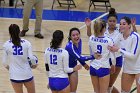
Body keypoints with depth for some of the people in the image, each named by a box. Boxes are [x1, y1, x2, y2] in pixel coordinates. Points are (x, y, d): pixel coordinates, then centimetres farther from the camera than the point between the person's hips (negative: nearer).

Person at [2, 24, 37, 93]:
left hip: (15, 75, 0)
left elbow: (4, 62, -2)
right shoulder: (26, 43, -6)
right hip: (27, 74, 0)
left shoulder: (6, 45, -6)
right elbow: (31, 58, -9)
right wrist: (34, 65, 13)